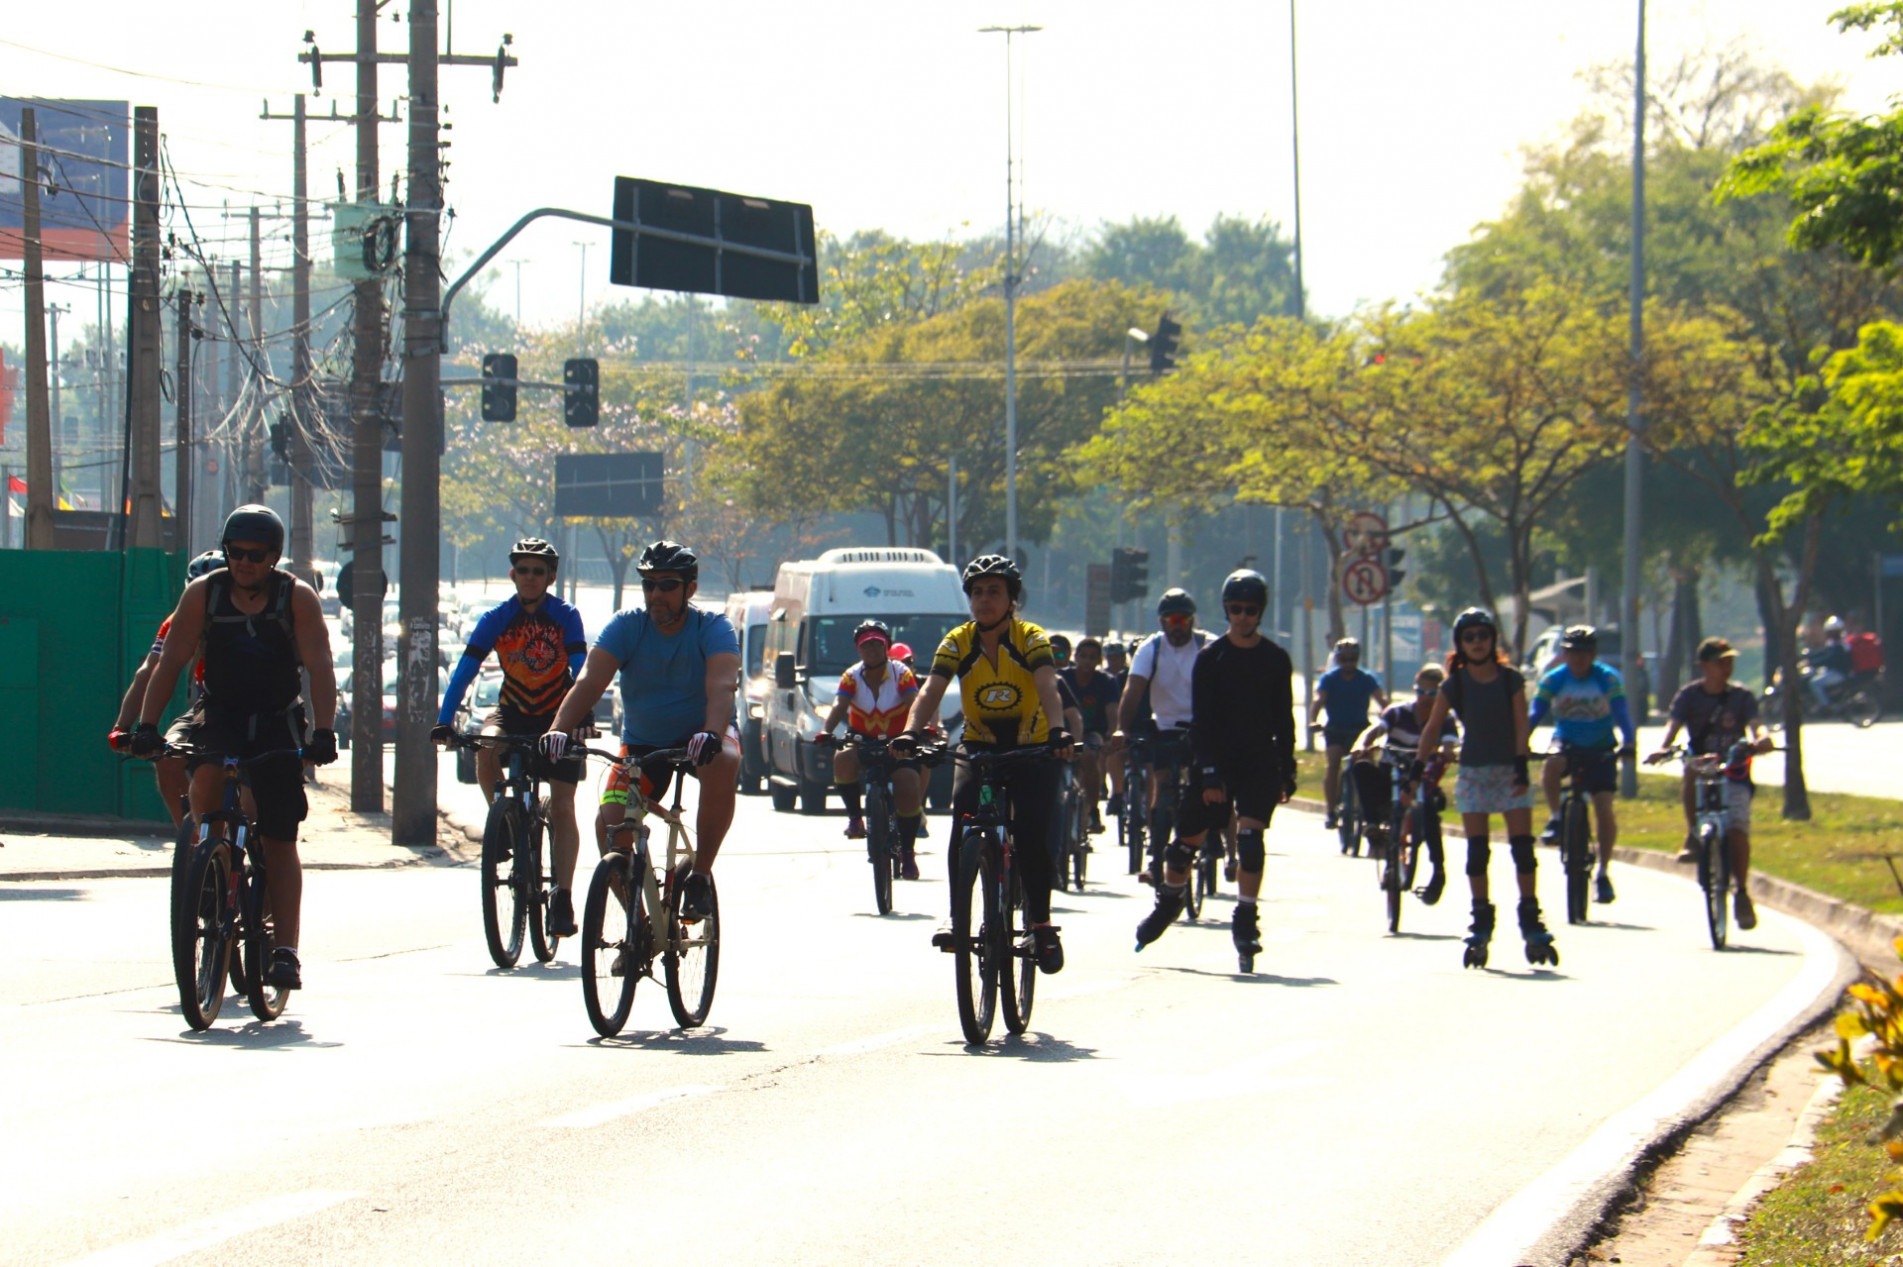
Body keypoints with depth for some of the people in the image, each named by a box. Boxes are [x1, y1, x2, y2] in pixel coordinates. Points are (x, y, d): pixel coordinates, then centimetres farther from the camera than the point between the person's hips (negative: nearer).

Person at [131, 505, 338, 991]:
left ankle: (284, 951, -2)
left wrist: (324, 732, -28)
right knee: (208, 773, -34)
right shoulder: (202, 594, -7)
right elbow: (170, 662, -8)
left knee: (280, 841, -3)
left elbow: (319, 667, -16)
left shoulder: (297, 598, -10)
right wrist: (147, 725, -18)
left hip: (278, 722, -1)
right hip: (220, 714, 1)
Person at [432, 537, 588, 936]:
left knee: (562, 807, -6)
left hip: (557, 717, -1)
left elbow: (581, 671, -20)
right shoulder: (496, 619, -11)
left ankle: (563, 898, 1)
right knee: (485, 747, -32)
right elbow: (464, 671, -16)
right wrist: (445, 721, -28)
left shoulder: (566, 617, -13)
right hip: (513, 712, 1)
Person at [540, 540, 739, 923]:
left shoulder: (713, 629, -14)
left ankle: (701, 874, -20)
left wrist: (711, 734, -54)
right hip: (641, 743, 2)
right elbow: (589, 681, -23)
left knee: (723, 763, -37)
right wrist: (559, 729, -42)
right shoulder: (626, 626, -10)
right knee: (609, 824, -20)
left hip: (699, 737, -2)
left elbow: (722, 685, -33)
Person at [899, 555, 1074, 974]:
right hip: (979, 746, 2)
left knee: (1032, 834, -19)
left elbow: (1047, 688, -29)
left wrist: (1057, 731, -49)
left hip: (1031, 749, -2)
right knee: (962, 826, -21)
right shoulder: (958, 642, -7)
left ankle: (1041, 924, -6)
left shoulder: (1031, 639, -13)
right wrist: (912, 733, -39)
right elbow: (931, 691, -19)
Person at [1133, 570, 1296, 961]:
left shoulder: (1276, 660, 3)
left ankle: (1246, 918, -8)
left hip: (1259, 763, 0)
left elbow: (1283, 722, 8)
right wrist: (1209, 774, -15)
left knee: (1250, 838, -15)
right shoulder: (1210, 657, -2)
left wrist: (1286, 774, 5)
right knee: (1187, 839, 4)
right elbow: (1201, 720, -7)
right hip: (1216, 761, 0)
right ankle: (1168, 901, 28)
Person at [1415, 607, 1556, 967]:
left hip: (1510, 771, -1)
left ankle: (1532, 924, -1)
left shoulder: (1511, 679, -2)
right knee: (1477, 852, 0)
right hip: (1473, 772, 1)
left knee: (1522, 847, -5)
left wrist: (1521, 766, -16)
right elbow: (1433, 728, 1)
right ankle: (1481, 925, 5)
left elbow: (1521, 724, -5)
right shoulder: (1455, 685, -1)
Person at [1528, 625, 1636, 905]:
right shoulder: (1552, 680, -10)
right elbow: (1535, 714, -16)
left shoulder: (1609, 679, -13)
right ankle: (1555, 818, -14)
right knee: (1552, 765, -35)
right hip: (1567, 745, 1)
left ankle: (1603, 872, 3)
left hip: (1600, 750, -1)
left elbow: (1622, 713, -22)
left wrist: (1628, 743, -40)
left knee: (1604, 809, -11)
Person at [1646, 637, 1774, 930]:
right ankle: (1693, 836, -20)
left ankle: (1742, 892, -1)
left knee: (1738, 829, -19)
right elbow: (1673, 724, -13)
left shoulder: (1742, 697, 3)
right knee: (1692, 772, -36)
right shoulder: (1689, 695, 1)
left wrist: (1761, 740, -36)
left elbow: (1754, 725, -12)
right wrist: (1662, 749, -34)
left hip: (1734, 774, 0)